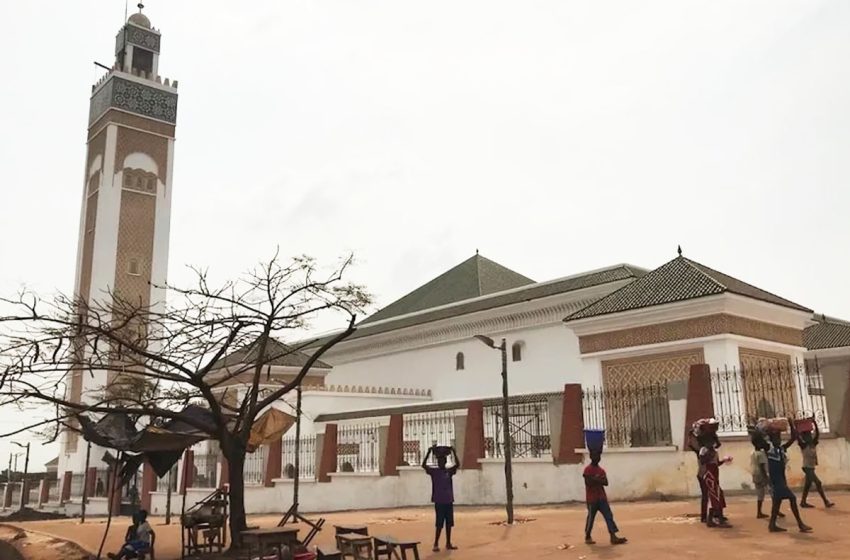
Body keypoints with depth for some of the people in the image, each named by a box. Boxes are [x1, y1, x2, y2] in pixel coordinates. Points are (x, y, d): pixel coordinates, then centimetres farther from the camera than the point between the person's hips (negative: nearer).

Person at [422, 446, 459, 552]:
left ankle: (448, 543, 18)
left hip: (449, 501, 4)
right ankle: (436, 544, 5)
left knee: (449, 523, 9)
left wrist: (454, 452, -15)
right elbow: (424, 465, -18)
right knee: (439, 524, -4)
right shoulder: (433, 471, -3)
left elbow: (457, 464, -9)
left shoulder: (449, 471, 5)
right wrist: (429, 452, -23)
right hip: (439, 501, -4)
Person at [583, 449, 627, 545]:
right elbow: (588, 483, -22)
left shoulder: (601, 470, 13)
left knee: (609, 516, -4)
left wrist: (596, 480, -15)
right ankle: (587, 537, 19)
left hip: (602, 498, 7)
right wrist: (599, 480, -13)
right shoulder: (588, 469, -10)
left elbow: (606, 482, 1)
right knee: (591, 518, 3)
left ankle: (613, 537, -10)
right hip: (592, 499, -7)